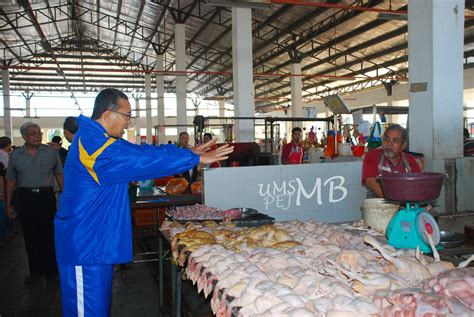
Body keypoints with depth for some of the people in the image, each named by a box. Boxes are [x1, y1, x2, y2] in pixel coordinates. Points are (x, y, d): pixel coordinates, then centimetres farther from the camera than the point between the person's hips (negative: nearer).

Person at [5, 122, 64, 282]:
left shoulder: (51, 152, 2)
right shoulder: (15, 155, 5)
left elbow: (59, 175, 6)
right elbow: (11, 180, 9)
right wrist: (9, 204, 7)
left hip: (46, 197, -2)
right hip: (25, 198, 2)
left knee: (48, 235, 2)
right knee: (30, 236, 9)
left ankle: (51, 270, 12)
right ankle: (35, 270, 20)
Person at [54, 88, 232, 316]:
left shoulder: (97, 138, 11)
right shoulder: (93, 143, -22)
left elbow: (141, 150, 10)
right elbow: (144, 161, -24)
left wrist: (188, 151, 6)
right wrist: (196, 159, -17)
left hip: (96, 240, 10)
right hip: (85, 245, -10)